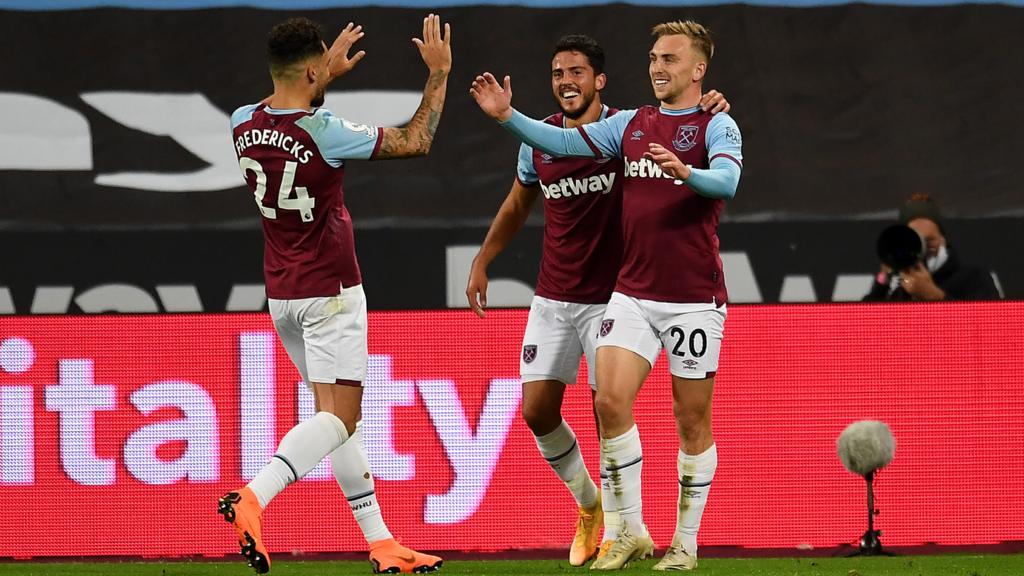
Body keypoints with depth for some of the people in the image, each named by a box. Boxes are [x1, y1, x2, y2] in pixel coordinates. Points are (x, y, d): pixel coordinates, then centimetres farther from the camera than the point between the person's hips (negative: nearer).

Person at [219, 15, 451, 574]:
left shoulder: (244, 125, 0)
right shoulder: (323, 133, -19)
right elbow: (414, 142, -9)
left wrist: (327, 73, 35)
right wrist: (438, 73, 1)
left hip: (281, 295, 8)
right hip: (328, 292, -8)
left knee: (337, 415, 12)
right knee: (339, 418, -8)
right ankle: (251, 499, -27)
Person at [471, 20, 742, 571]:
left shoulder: (716, 126, -4)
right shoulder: (631, 123, 12)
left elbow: (726, 181, -22)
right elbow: (566, 142, 5)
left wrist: (684, 172, -42)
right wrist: (507, 116, -9)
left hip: (693, 298, -4)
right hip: (632, 293, 4)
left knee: (692, 419, 1)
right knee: (610, 401, -9)